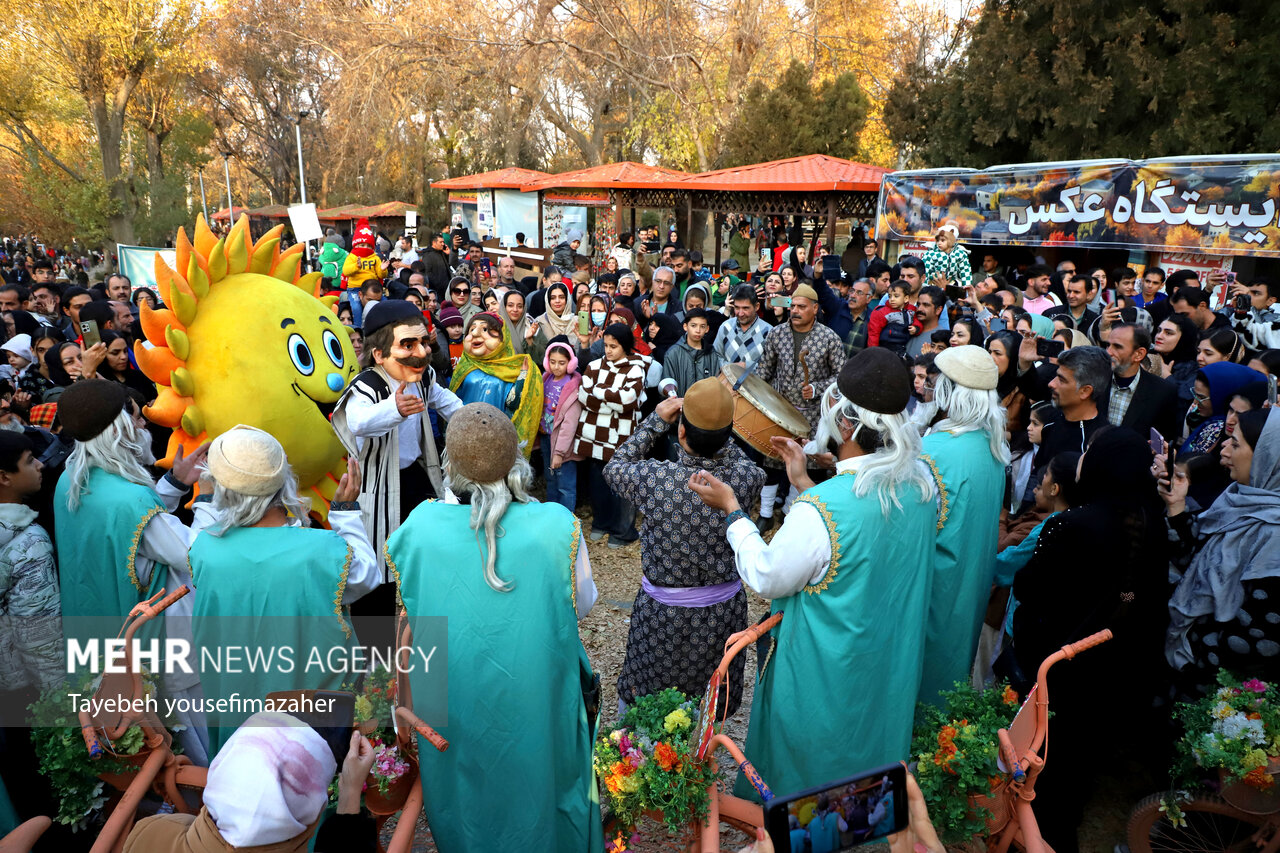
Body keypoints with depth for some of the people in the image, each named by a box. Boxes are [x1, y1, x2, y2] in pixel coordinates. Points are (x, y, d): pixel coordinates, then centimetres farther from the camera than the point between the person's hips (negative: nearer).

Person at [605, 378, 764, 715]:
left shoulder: (654, 478, -27)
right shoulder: (746, 477, -21)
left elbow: (614, 467, -4)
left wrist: (657, 420, -5)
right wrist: (716, 427, -1)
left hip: (663, 610, -2)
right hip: (724, 609, 2)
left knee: (643, 707, 24)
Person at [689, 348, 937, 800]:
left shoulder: (820, 510, -36)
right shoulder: (922, 480, -13)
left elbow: (767, 578, -20)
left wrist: (731, 509, -11)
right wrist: (804, 484, 5)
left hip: (827, 674, -7)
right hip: (894, 665, 7)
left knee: (805, 765, 20)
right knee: (873, 747, 31)